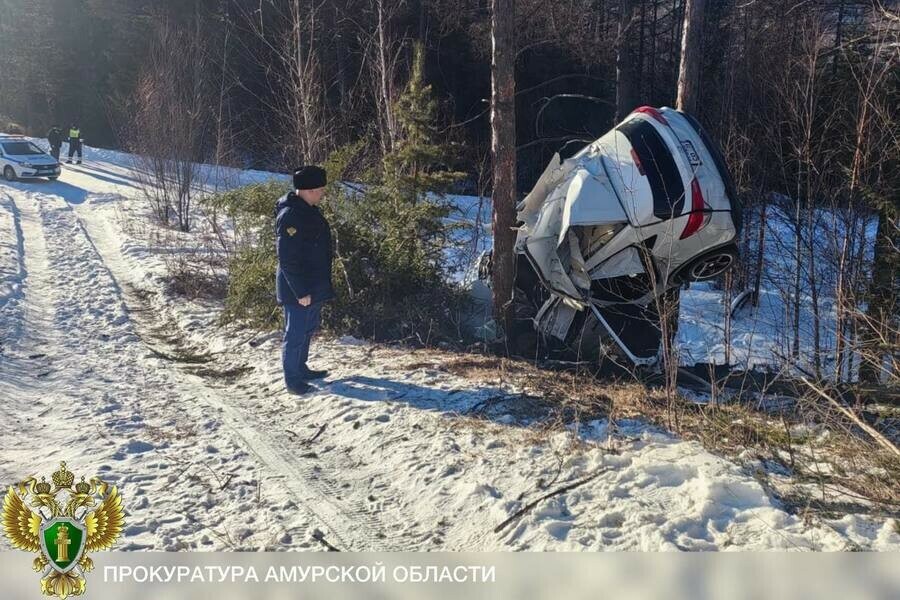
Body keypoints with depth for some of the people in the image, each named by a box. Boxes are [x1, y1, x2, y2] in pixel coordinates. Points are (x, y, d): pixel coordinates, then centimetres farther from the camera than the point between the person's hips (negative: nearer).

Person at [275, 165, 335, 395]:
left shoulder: (309, 210, 8)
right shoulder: (290, 216, -23)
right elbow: (288, 259, -24)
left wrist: (321, 285, 21)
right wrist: (300, 291, -23)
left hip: (315, 285, 10)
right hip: (298, 289, -10)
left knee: (307, 330, 21)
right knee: (295, 333, 2)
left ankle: (301, 369, 36)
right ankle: (291, 379, 15)